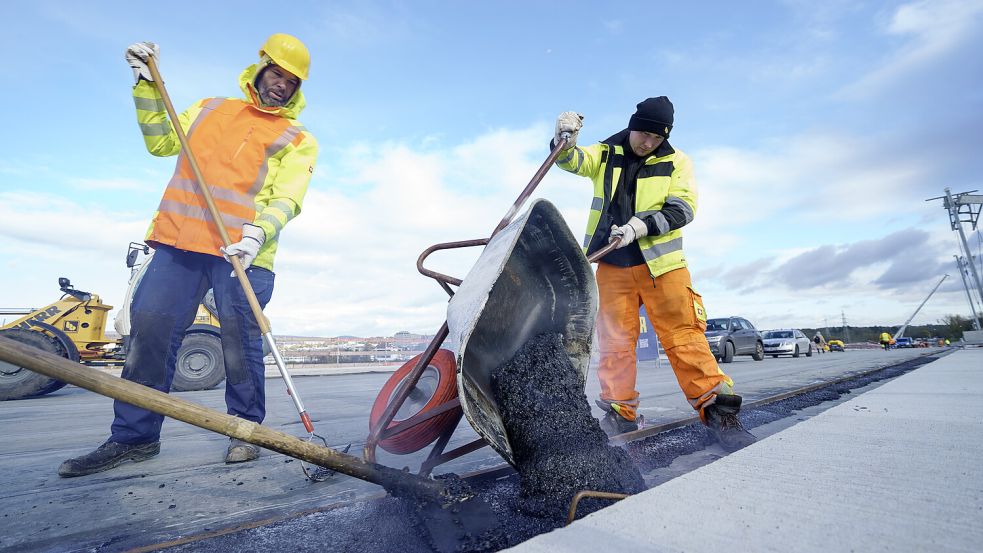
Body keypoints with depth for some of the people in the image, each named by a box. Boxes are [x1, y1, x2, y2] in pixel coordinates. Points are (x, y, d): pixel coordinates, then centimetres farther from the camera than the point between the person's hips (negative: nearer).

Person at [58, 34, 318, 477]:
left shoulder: (298, 140, 8)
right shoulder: (210, 108, 24)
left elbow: (286, 199, -5)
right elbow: (160, 142, 27)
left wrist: (259, 232, -23)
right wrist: (148, 86, 19)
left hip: (244, 251, -4)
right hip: (179, 241, 5)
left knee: (241, 344, -4)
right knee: (149, 328, 2)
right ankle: (134, 436, 15)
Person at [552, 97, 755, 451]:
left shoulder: (677, 162, 4)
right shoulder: (605, 155, 9)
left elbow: (682, 210, -6)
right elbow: (571, 160, -6)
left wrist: (640, 227, -21)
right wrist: (565, 140, -28)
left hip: (661, 262, -1)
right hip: (612, 264, 1)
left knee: (683, 335, -5)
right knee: (614, 340, 2)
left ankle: (716, 409, 6)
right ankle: (620, 413, 12)